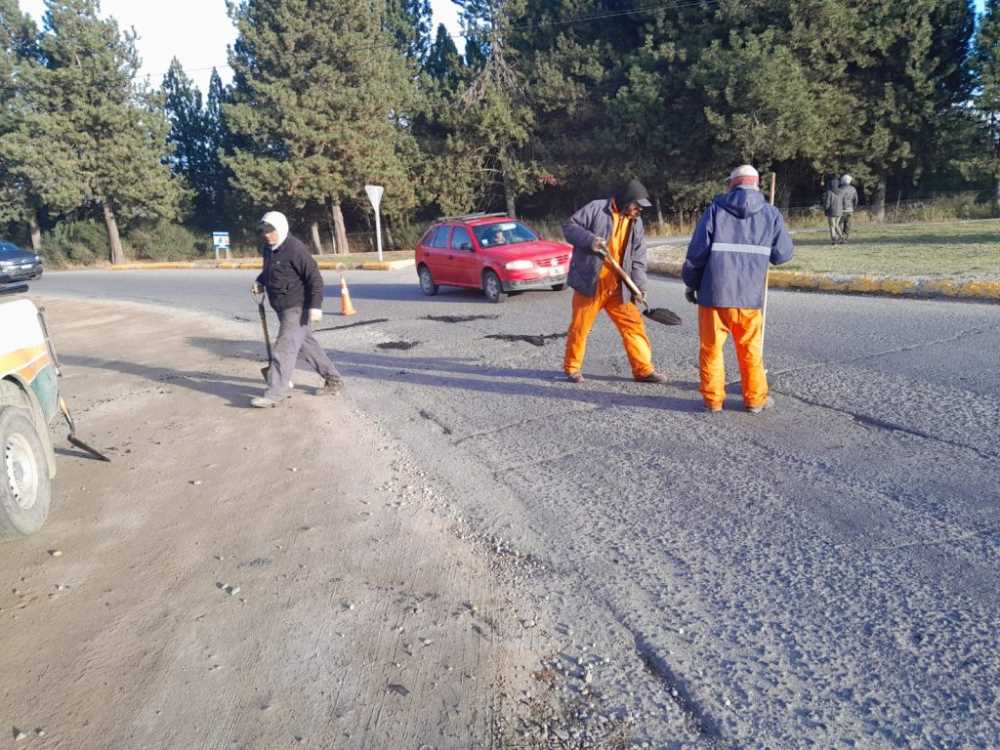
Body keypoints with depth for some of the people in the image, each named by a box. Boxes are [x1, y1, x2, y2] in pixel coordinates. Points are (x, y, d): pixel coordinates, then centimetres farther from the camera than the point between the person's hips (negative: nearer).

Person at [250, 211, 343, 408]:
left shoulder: (295, 249, -18)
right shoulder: (268, 248, 10)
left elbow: (314, 278, -20)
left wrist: (315, 306, -26)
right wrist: (260, 282, 11)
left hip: (297, 308, -10)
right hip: (284, 308, 10)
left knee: (285, 347, -10)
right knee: (306, 344, 16)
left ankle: (275, 393, -6)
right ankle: (333, 378, 27)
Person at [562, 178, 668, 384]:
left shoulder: (636, 222, 11)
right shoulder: (597, 208, -6)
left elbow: (639, 258, 8)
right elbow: (569, 227, -5)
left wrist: (639, 286, -3)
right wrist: (590, 239, -21)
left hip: (617, 287, 5)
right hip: (589, 283, -5)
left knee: (633, 324, 3)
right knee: (579, 327, 4)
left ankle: (643, 369, 13)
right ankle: (571, 367, 22)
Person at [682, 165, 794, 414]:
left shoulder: (716, 209, -2)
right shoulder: (771, 213, 3)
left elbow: (697, 251, -4)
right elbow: (783, 254, 7)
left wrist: (691, 283, 7)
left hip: (714, 292, -1)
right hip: (749, 294, 2)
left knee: (711, 347, 10)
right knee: (750, 350, 15)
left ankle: (713, 399, 15)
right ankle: (755, 399, 23)